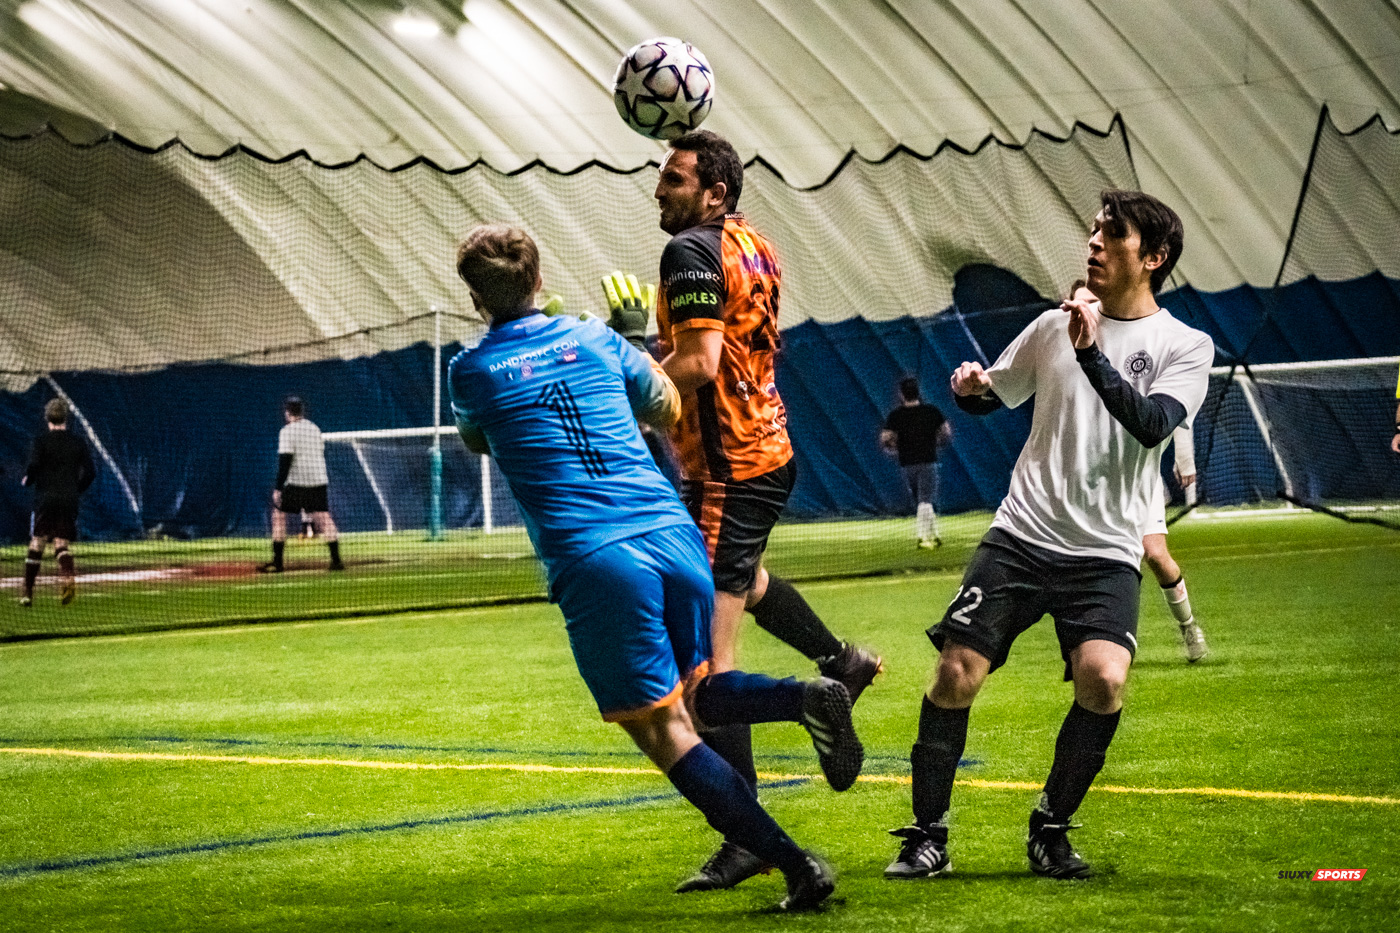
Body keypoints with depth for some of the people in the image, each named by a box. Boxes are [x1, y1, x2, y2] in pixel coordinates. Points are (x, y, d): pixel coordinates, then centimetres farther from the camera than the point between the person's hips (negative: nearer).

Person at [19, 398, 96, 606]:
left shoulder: (41, 440, -3)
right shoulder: (77, 442, 7)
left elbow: (33, 466, -14)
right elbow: (90, 472, 5)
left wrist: (26, 480, 7)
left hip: (45, 498, -2)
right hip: (69, 500, 2)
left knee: (37, 543, 5)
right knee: (62, 544, 5)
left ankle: (27, 593, 6)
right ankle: (69, 578, -25)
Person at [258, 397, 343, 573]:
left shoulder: (288, 431, -6)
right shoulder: (315, 428, 14)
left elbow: (285, 460, -13)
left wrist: (278, 488, -14)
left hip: (296, 482, -5)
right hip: (318, 480, 5)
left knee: (279, 515, 6)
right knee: (324, 517, 3)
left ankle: (277, 562, 2)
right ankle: (336, 560, -7)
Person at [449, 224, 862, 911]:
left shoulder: (472, 371, 5)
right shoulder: (593, 338, 14)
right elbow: (667, 410, 28)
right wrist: (635, 343, 43)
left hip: (593, 562, -5)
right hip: (675, 536, 5)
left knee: (665, 731, 1)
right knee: (692, 694, 23)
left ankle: (796, 865, -9)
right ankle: (808, 698, -7)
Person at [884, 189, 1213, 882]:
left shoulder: (1186, 347, 1)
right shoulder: (1056, 324, 10)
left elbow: (1151, 424, -16)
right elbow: (992, 394, 21)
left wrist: (1092, 354, -25)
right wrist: (969, 388, -2)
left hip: (1106, 553, -2)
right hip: (1021, 536, 2)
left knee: (1103, 678, -23)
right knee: (955, 672, -9)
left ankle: (1050, 829, -1)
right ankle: (927, 837, 5)